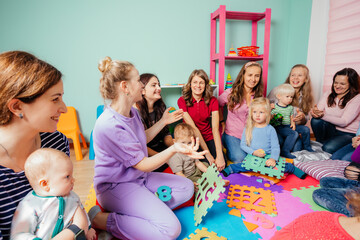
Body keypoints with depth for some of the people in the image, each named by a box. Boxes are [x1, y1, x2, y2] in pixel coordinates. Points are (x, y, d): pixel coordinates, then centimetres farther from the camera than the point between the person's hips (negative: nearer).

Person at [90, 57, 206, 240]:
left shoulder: (133, 112, 1)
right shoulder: (109, 125, -28)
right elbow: (143, 165, -23)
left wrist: (163, 121, 17)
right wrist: (174, 149, -37)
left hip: (139, 177, 9)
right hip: (116, 186, -9)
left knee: (187, 187, 6)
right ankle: (101, 219, -8)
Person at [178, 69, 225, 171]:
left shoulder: (212, 101, -7)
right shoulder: (182, 101, -13)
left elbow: (215, 128, -18)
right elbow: (193, 128, -19)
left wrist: (220, 156, -30)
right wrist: (207, 154, -24)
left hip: (208, 138, 2)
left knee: (221, 165, -18)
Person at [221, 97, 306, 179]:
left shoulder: (270, 129, 1)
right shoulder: (248, 129, 4)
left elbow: (275, 147, -1)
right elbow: (243, 145, 4)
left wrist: (273, 159, -19)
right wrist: (254, 152, -12)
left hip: (267, 157, 1)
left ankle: (292, 168, -4)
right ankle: (231, 168, -20)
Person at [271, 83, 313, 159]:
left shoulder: (290, 107, 15)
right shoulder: (274, 108, -8)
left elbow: (291, 117, 19)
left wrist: (293, 124, -1)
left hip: (289, 126, 8)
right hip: (279, 127, -7)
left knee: (306, 129, 1)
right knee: (294, 133, -30)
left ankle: (307, 146, 23)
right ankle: (285, 151, -26)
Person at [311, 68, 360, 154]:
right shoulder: (327, 95, 6)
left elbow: (344, 122, -20)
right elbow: (318, 110, -8)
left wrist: (323, 115, -33)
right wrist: (314, 112, -34)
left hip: (348, 134, -4)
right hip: (331, 131, 5)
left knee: (328, 148, -32)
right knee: (316, 120, -26)